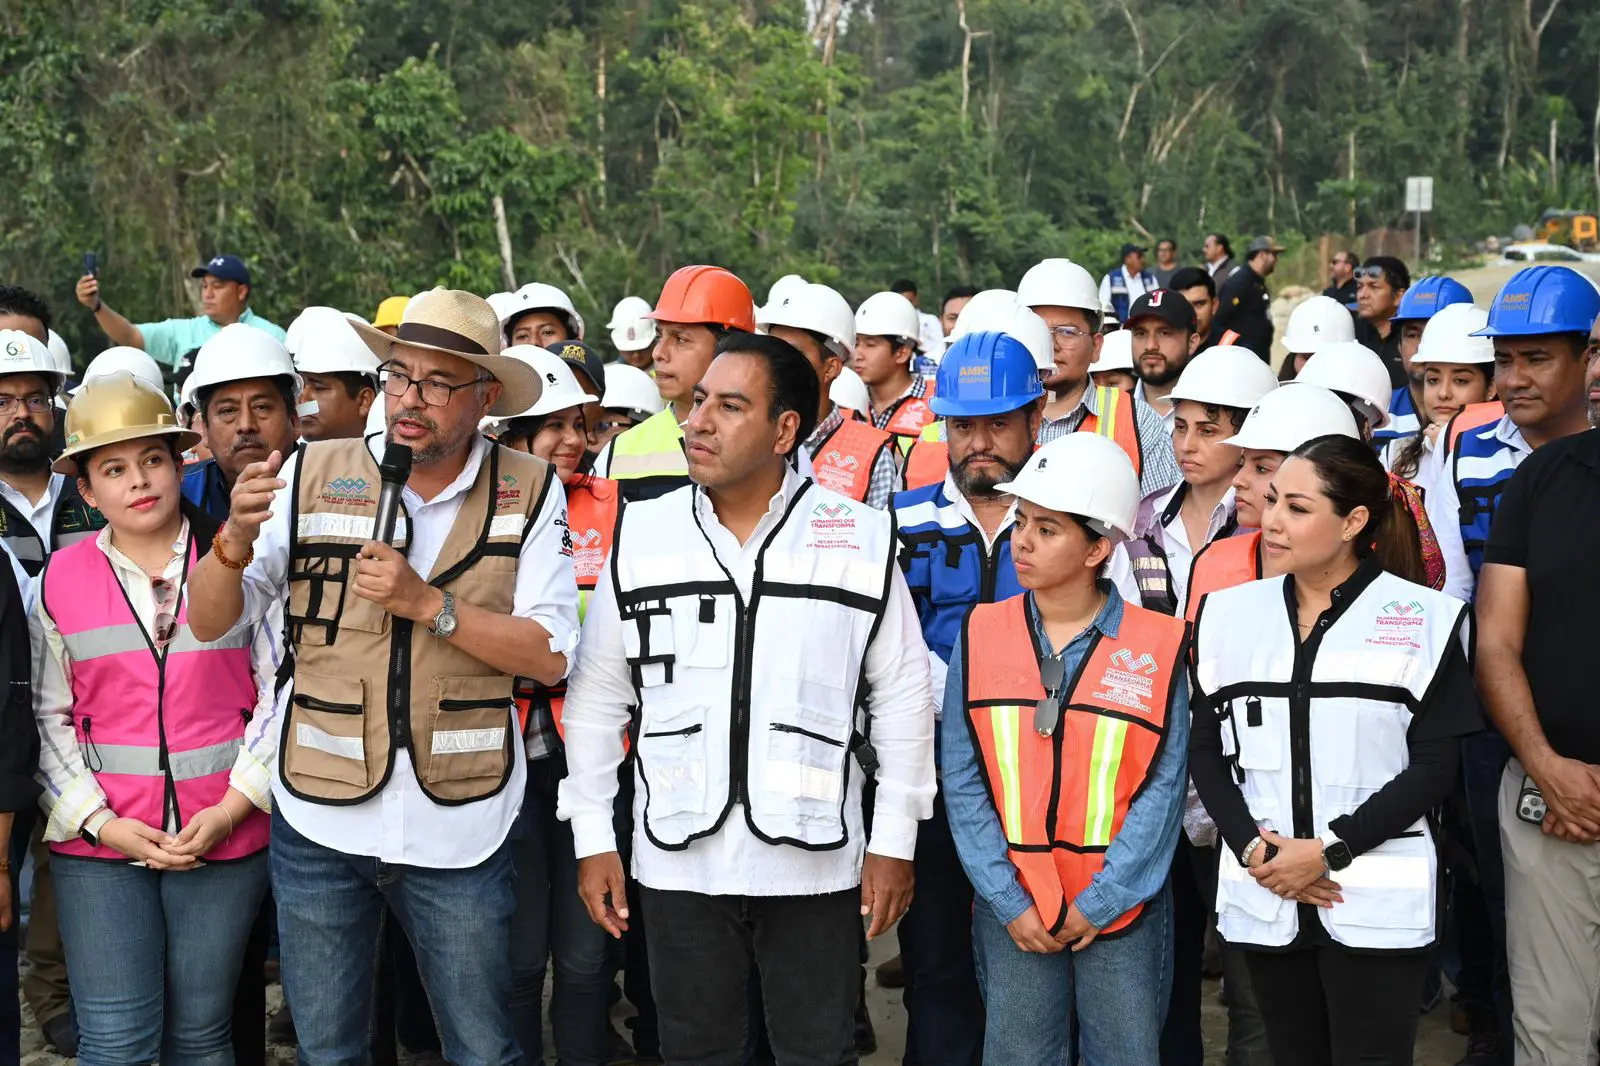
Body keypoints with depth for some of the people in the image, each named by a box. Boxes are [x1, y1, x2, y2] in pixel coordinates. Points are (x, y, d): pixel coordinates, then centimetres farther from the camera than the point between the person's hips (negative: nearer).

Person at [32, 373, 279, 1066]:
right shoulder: (61, 580, 4)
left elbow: (281, 692, 0)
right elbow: (50, 718, 4)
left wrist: (233, 808, -9)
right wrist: (101, 823, -7)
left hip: (224, 836, 0)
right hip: (98, 846, 0)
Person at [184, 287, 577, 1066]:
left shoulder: (529, 494, -3)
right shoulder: (312, 476, -2)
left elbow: (548, 655, -9)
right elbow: (209, 622, -2)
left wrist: (428, 603, -20)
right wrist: (236, 539, -21)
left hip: (461, 822, -1)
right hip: (319, 819, 1)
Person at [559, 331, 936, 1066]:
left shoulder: (860, 538, -3)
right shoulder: (640, 535, 1)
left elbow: (901, 694, 3)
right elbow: (597, 695, 6)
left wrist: (894, 839, 1)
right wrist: (592, 837, 4)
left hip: (815, 860, -1)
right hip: (679, 859, 2)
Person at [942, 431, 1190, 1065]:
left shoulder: (1158, 646, -5)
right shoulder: (980, 633, 0)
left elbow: (1162, 787, -5)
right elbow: (963, 779, -1)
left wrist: (1098, 902, -9)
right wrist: (1009, 902, -7)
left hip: (1121, 911, -1)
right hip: (1012, 912, 1)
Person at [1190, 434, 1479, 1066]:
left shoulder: (1423, 620, -3)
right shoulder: (1229, 614, 7)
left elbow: (1434, 764, -6)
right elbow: (1206, 749, 6)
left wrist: (1330, 850, -13)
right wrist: (1253, 848, -8)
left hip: (1377, 903, -3)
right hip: (1263, 898, 3)